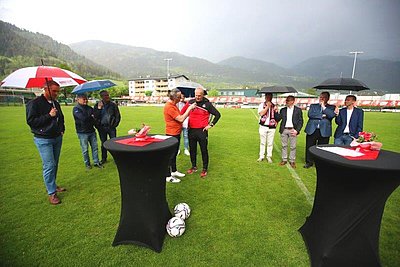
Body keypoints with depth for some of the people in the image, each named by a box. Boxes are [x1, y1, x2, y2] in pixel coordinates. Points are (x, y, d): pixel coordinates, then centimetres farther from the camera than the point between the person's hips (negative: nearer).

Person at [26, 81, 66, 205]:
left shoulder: (56, 103, 12)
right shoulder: (34, 103, -9)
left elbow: (61, 118, 26)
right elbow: (30, 121, -15)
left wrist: (62, 129, 14)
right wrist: (49, 115, -19)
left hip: (57, 138, 7)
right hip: (43, 140, -6)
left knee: (55, 164, 13)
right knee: (49, 165, -6)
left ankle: (53, 185, 28)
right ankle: (51, 193, 4)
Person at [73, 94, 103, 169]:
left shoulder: (90, 108, 11)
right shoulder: (76, 109, -7)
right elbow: (83, 118, -21)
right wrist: (91, 117, -6)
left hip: (91, 131, 5)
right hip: (82, 133, -5)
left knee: (95, 147, 8)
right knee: (85, 150, 6)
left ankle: (96, 162, 19)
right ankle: (87, 163, 21)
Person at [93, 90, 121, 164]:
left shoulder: (113, 104, 0)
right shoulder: (97, 105, 3)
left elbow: (118, 116, 3)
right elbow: (95, 116, -4)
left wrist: (115, 125, -3)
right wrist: (99, 108, -15)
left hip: (111, 127, -1)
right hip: (101, 127, 2)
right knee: (103, 143, 12)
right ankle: (103, 158, 24)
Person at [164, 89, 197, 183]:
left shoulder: (173, 105, 11)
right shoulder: (169, 107, -21)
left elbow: (180, 116, 12)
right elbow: (181, 119, -24)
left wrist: (190, 108, 4)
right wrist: (189, 108, -17)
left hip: (176, 133, 10)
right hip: (172, 134, -10)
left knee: (174, 153, 19)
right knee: (171, 155, 0)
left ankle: (174, 171, 34)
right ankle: (168, 176, 12)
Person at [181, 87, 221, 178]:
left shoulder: (207, 104, -6)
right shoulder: (190, 102, 4)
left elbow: (217, 114, -2)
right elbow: (183, 111, 19)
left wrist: (211, 125, -6)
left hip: (202, 131, -4)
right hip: (191, 130, 4)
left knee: (204, 150, 4)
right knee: (192, 149, 14)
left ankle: (205, 169, 19)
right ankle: (194, 167, 31)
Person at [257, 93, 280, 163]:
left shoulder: (274, 106, 11)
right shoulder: (262, 105, 4)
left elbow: (277, 116, 16)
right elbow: (261, 113, -13)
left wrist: (276, 121, -2)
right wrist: (268, 106, -13)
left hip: (272, 127, 2)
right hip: (263, 126, -2)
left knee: (270, 143, 4)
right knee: (262, 142, 6)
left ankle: (269, 157, 14)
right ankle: (261, 156, 15)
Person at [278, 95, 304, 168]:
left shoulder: (298, 110, 3)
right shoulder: (283, 110, 9)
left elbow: (300, 121, 1)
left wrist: (297, 130, -9)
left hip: (292, 130, -2)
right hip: (284, 130, 2)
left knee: (293, 147, 4)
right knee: (284, 146, 9)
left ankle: (292, 161, 15)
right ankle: (284, 159, 20)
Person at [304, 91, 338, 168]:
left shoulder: (331, 107, 10)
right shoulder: (313, 106, 12)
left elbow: (332, 115, -11)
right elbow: (310, 114, -5)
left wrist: (323, 107, -5)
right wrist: (322, 116, -7)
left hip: (324, 131, -1)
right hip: (312, 130, 1)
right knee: (309, 147, 7)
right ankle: (309, 162, 23)